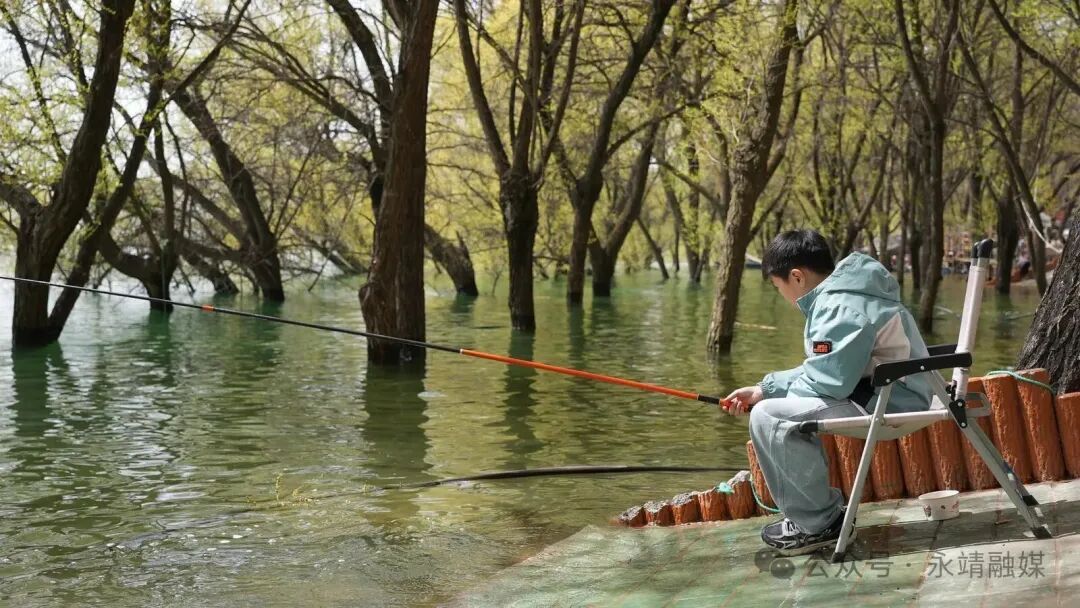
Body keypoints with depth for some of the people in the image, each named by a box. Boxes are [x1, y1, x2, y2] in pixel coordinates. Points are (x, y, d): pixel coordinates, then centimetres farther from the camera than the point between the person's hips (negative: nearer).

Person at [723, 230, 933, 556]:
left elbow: (827, 382, -23)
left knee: (769, 417, -20)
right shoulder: (836, 295, 14)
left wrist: (769, 395, -4)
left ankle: (820, 524, -7)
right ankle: (811, 513, 19)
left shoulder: (841, 307, -19)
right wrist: (764, 388, 9)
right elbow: (824, 370, 18)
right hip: (876, 394, 11)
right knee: (772, 403, 18)